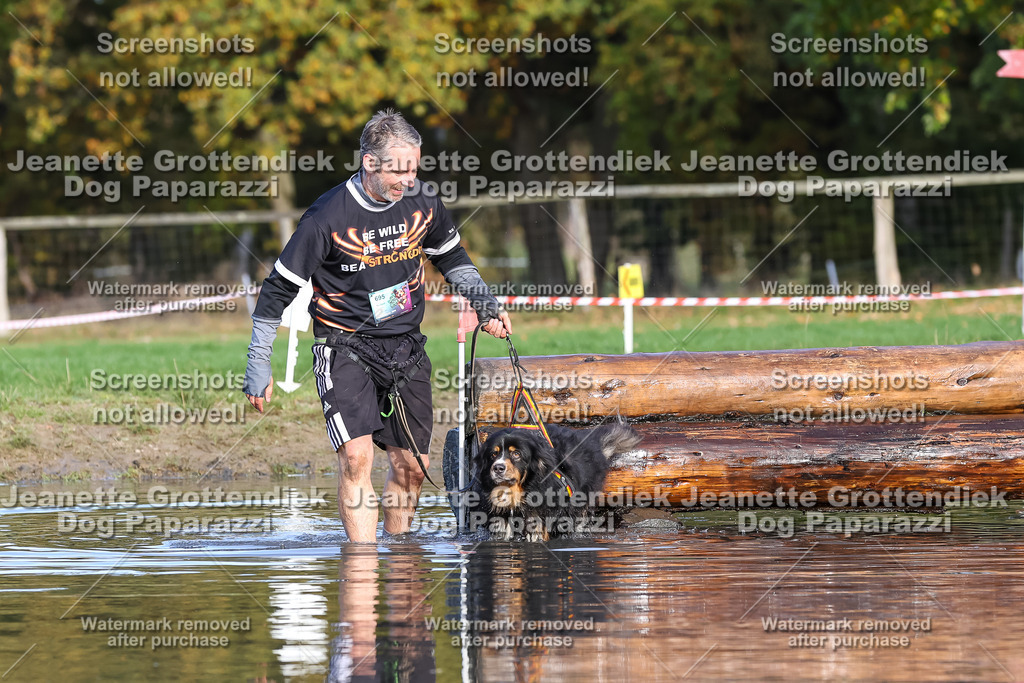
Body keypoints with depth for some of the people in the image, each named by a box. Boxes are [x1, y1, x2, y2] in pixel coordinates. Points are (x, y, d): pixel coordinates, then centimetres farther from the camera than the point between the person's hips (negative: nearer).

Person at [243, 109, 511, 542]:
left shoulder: (423, 204, -3)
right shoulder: (328, 217, -17)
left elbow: (451, 258, 20)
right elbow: (279, 289, -9)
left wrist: (485, 304, 6)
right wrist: (258, 367, -8)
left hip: (406, 348, 5)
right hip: (346, 348, -5)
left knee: (411, 467, 6)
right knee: (356, 456, -21)